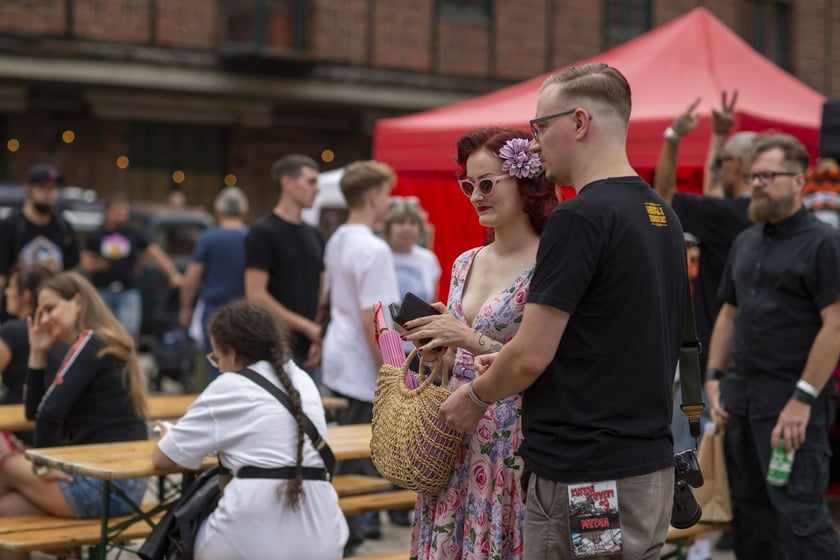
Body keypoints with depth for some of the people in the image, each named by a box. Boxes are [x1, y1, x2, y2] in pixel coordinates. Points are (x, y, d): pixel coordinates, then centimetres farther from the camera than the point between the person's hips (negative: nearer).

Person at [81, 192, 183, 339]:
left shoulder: (135, 234, 4)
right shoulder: (96, 236, 5)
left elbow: (156, 254, -2)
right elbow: (86, 263, 9)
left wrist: (173, 274, -14)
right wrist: (96, 265, -15)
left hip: (128, 292, 0)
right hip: (102, 292, 0)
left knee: (129, 333, -7)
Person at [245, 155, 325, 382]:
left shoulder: (314, 235, 14)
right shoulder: (264, 233, -8)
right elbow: (256, 295, -15)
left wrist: (319, 338, 1)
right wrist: (307, 327, -14)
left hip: (308, 350, 7)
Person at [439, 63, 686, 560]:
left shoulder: (580, 217, -16)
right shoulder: (662, 215, 11)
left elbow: (532, 356, -18)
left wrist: (476, 396, 2)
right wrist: (505, 364, 18)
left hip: (586, 480, -9)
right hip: (652, 467, 9)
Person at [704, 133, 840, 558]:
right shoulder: (745, 243, 15)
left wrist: (803, 398, -19)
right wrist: (714, 376, 9)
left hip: (792, 399, -7)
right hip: (740, 395, 7)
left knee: (799, 515, -9)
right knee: (749, 513, 11)